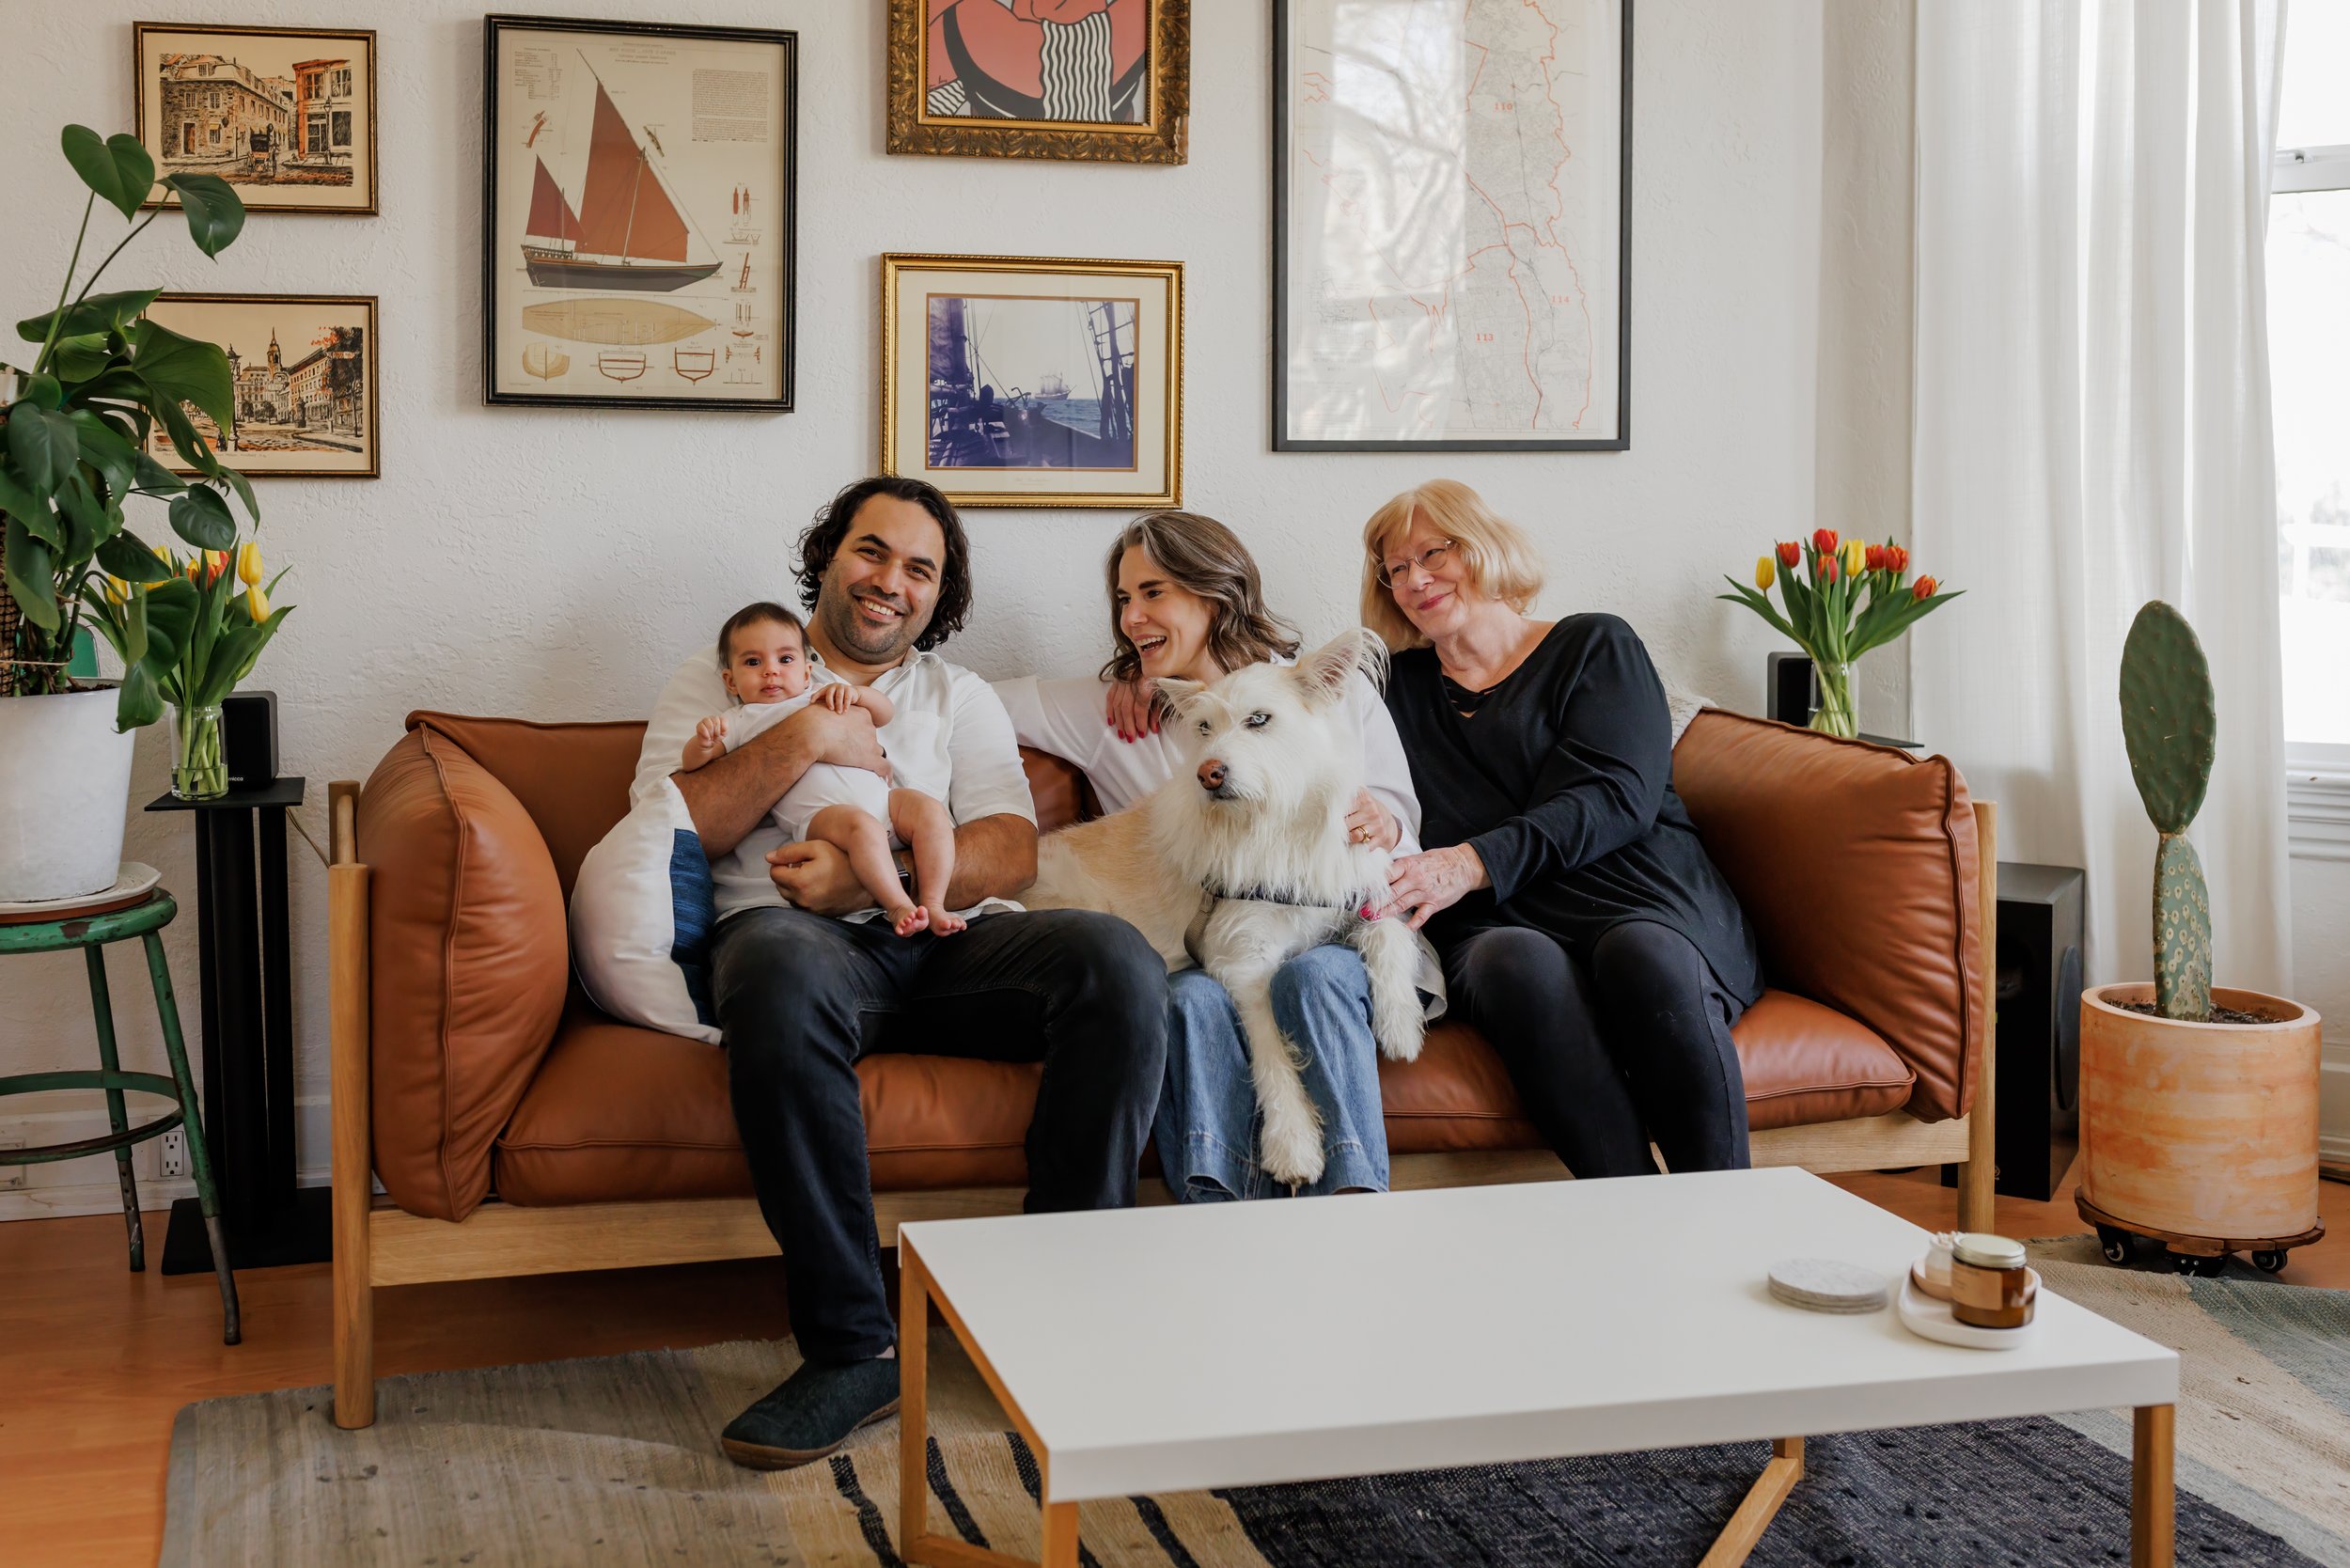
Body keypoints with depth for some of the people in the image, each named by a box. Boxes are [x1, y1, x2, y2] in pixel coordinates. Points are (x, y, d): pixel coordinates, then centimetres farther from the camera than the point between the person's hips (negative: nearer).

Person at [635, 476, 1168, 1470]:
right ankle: (852, 1347, -32)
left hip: (945, 940, 3)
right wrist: (806, 736, -2)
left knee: (1118, 962, -28)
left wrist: (871, 876, -9)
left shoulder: (961, 698, 26)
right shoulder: (724, 679, 21)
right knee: (782, 977, -41)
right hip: (798, 933, -2)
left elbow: (1009, 855, 8)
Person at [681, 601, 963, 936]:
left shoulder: (825, 695, 28)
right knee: (860, 824, -36)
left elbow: (886, 713, 24)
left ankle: (932, 903, -23)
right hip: (818, 814, -5)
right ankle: (897, 907, -34)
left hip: (879, 795, 5)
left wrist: (856, 692, 3)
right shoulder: (741, 724, 18)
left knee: (930, 808, -20)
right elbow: (691, 764, 9)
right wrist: (703, 741, -14)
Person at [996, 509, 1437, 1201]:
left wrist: (1382, 829, -11)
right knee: (1190, 1000, -34)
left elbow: (1404, 849, 10)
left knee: (1312, 976, -35)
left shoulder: (1338, 694, 15)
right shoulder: (1111, 713, 20)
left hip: (1335, 941, -1)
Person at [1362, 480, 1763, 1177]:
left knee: (1641, 954, -36)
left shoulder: (1594, 646, 14)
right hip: (1501, 926, 1)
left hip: (1643, 902, -1)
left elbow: (1619, 795, -3)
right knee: (1520, 965, -35)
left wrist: (1474, 862, -17)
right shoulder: (1400, 690, 25)